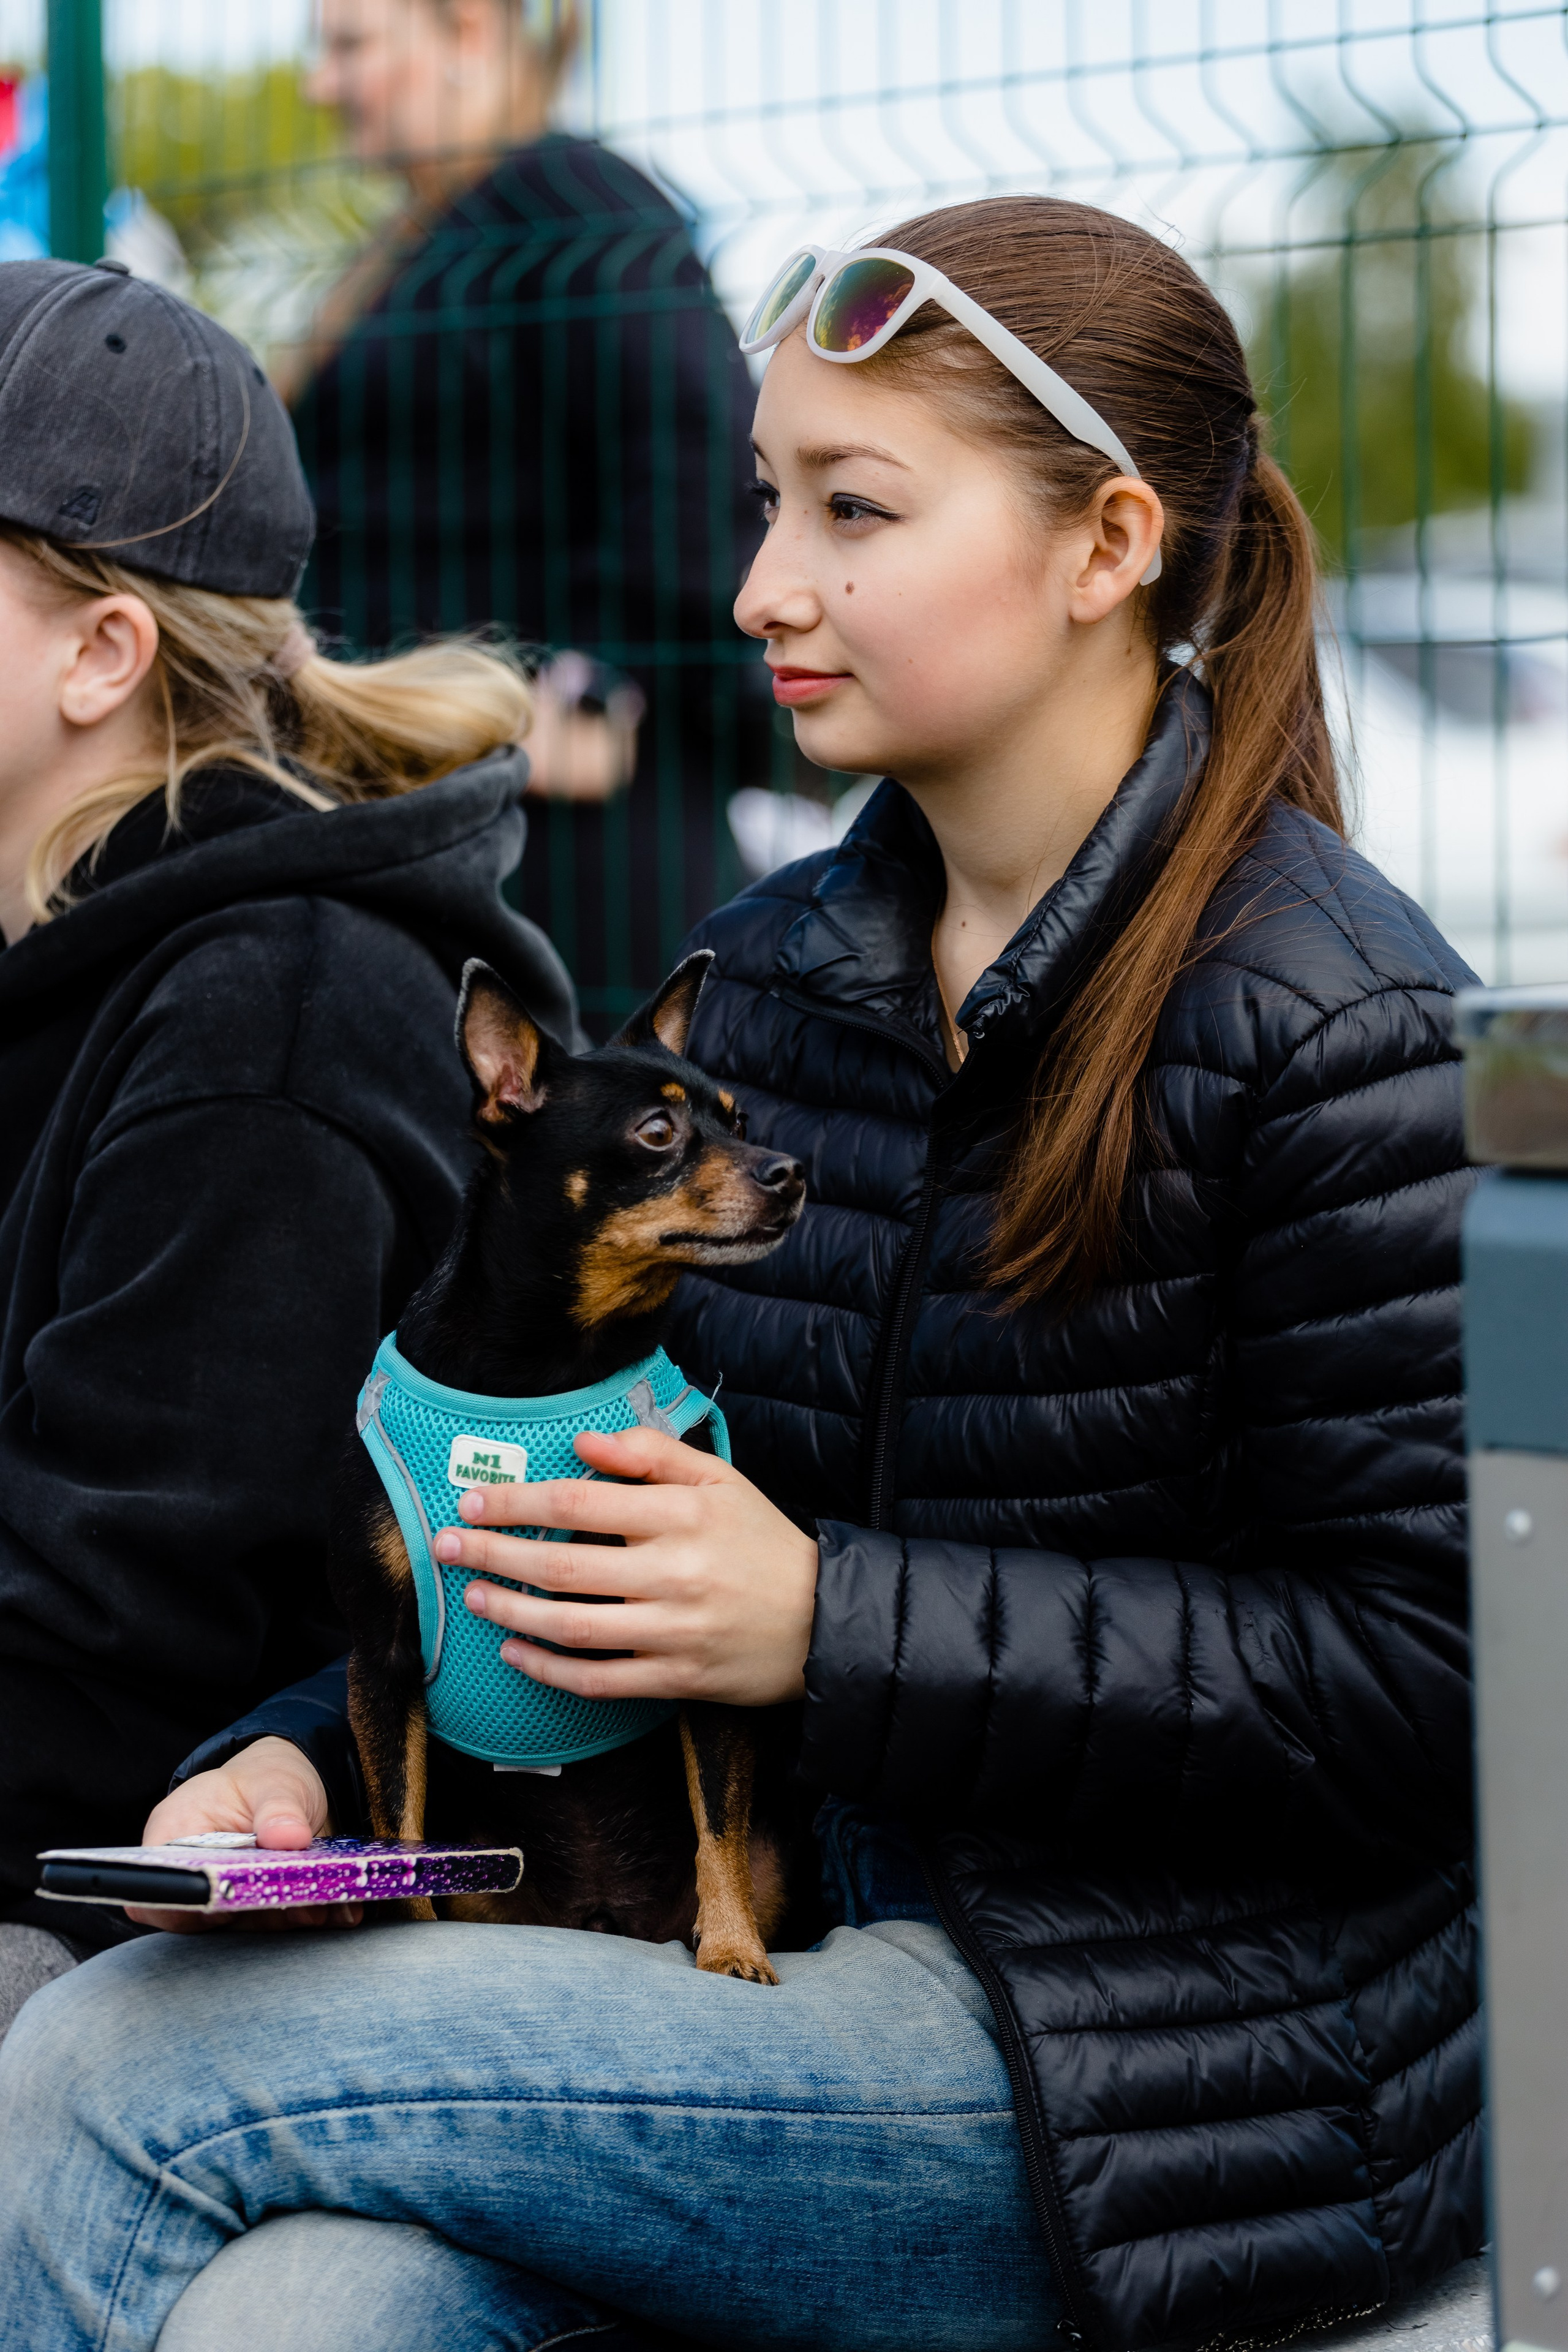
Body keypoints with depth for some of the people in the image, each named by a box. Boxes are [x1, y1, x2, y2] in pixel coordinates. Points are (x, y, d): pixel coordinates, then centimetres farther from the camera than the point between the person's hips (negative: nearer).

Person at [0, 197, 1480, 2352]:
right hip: (812, 1936, 6)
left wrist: (830, 1628, -18)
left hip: (1190, 2059, -6)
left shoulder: (1329, 1036, -10)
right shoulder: (757, 985, 12)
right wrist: (314, 1761, -3)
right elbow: (611, 1544, 16)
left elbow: (1414, 1672, -13)